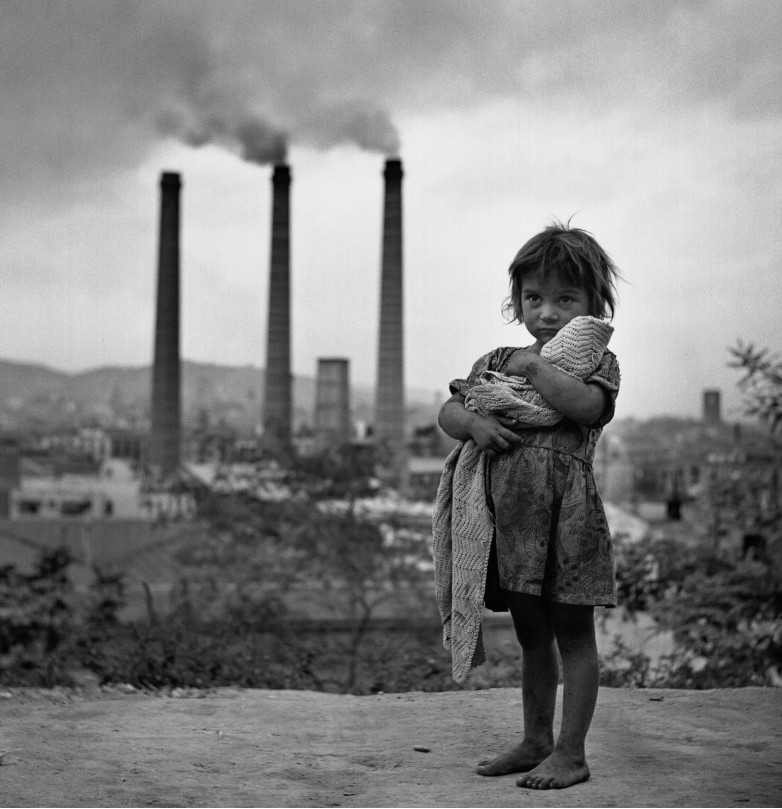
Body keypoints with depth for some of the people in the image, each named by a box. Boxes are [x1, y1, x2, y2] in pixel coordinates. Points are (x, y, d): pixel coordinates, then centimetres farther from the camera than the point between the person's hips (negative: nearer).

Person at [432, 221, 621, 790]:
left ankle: (571, 752, 8)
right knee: (531, 634, 16)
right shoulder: (497, 362, 13)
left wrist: (534, 365, -15)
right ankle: (536, 740, 27)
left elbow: (585, 405, -23)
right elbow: (448, 411, 9)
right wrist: (473, 421, -12)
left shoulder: (598, 362, -2)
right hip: (507, 514, 6)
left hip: (566, 511, -5)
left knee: (572, 631, 2)